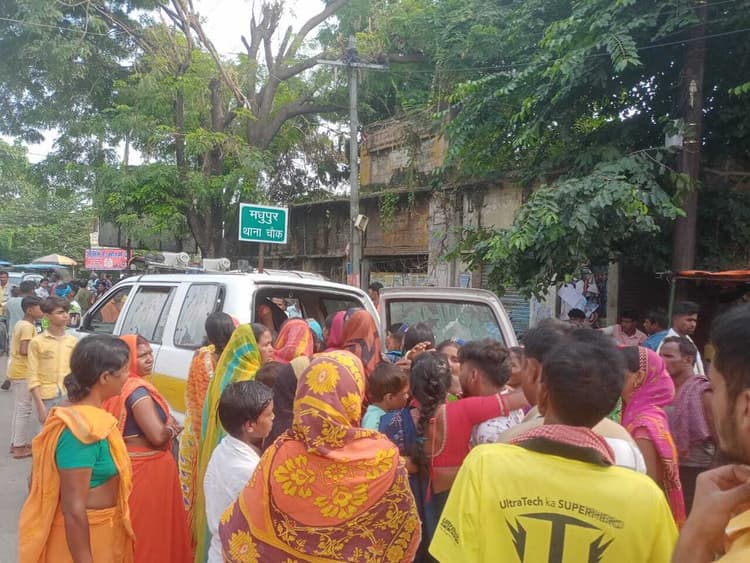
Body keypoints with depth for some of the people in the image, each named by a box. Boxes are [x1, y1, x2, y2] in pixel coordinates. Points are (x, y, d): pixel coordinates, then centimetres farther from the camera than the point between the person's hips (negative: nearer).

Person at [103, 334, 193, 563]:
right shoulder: (138, 390, -22)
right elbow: (157, 436, -27)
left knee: (137, 527, 20)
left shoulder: (121, 386, 5)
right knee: (150, 527, 5)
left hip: (133, 464, 9)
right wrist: (172, 427, -7)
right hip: (146, 468, -9)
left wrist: (166, 426, 5)